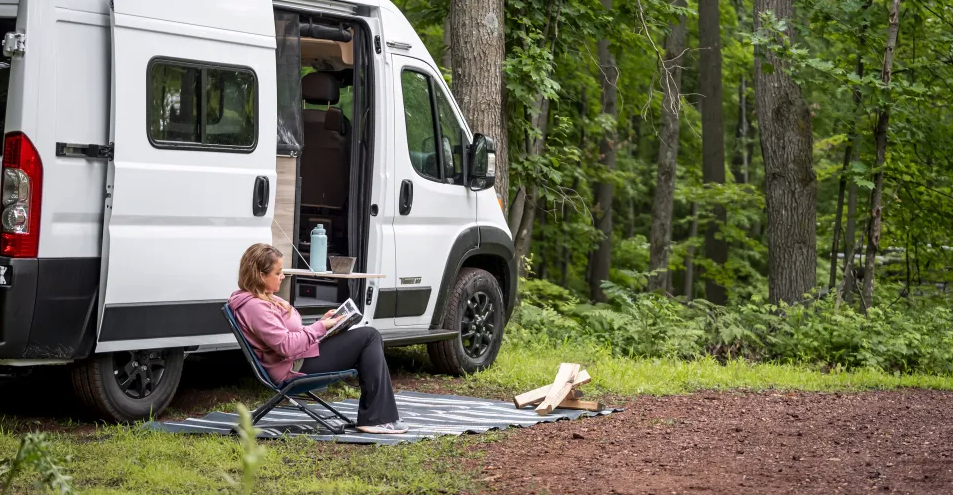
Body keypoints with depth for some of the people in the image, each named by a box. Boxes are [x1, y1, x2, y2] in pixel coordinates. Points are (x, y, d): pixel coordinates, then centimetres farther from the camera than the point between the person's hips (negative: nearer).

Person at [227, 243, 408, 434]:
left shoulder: (263, 300, 15)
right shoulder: (254, 307, -18)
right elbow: (286, 345, -24)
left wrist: (321, 322, 6)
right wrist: (320, 327, -16)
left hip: (302, 356, 11)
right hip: (297, 367, -11)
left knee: (370, 336, 7)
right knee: (369, 336, -10)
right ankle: (377, 418, -13)